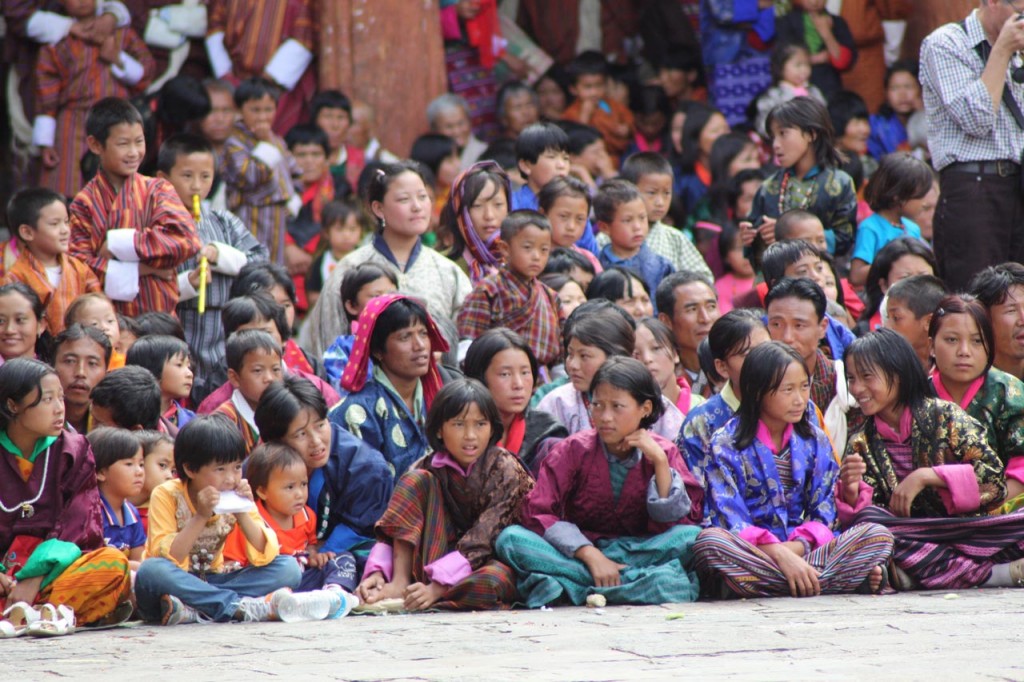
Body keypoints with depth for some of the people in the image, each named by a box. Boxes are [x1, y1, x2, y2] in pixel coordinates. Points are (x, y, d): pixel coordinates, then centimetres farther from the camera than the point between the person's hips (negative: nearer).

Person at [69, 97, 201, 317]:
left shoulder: (157, 190, 5)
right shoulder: (84, 203, 1)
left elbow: (185, 240, -11)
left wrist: (117, 244, -11)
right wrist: (141, 268, -13)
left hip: (160, 315, 1)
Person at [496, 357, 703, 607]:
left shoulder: (662, 453, -1)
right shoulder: (574, 450, -3)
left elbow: (682, 521, -10)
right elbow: (538, 512, -12)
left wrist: (659, 461, -17)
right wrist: (591, 555, -23)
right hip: (578, 552, 0)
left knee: (694, 537, -28)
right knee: (511, 540, -27)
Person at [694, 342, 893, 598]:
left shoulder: (815, 441, 10)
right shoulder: (726, 444, -3)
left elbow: (824, 513, 5)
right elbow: (730, 518, -12)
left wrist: (796, 547, -16)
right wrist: (780, 555, -25)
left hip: (801, 549, 3)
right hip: (749, 552, -3)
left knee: (878, 535, -17)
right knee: (709, 541, -38)